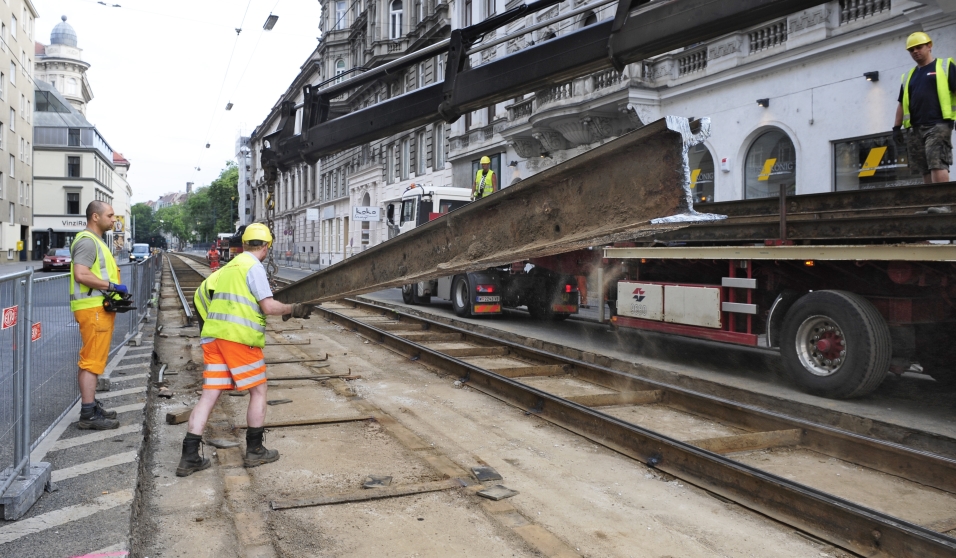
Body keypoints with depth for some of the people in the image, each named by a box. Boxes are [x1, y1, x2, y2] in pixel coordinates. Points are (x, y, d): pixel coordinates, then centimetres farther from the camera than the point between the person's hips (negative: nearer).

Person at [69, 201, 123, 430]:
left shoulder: (96, 240, 20)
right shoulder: (87, 241, -12)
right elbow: (82, 275, -24)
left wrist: (116, 291, 12)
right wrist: (112, 286, -19)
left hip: (100, 307, 11)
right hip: (93, 308, -11)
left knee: (93, 360, 15)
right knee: (91, 361, -9)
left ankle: (91, 406, 23)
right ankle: (89, 414, -6)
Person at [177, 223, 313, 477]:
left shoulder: (229, 266, 18)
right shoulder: (254, 267, -6)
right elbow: (269, 306, -14)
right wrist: (293, 309, -1)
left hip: (214, 336, 7)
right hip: (239, 338, -7)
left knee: (209, 395, 7)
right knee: (258, 391, 8)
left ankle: (189, 458, 5)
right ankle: (255, 451, 15)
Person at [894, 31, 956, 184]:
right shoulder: (908, 76, 21)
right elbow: (902, 104, 22)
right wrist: (897, 127, 12)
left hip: (938, 125, -5)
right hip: (914, 129, 5)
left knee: (937, 165, -18)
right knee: (925, 170, 2)